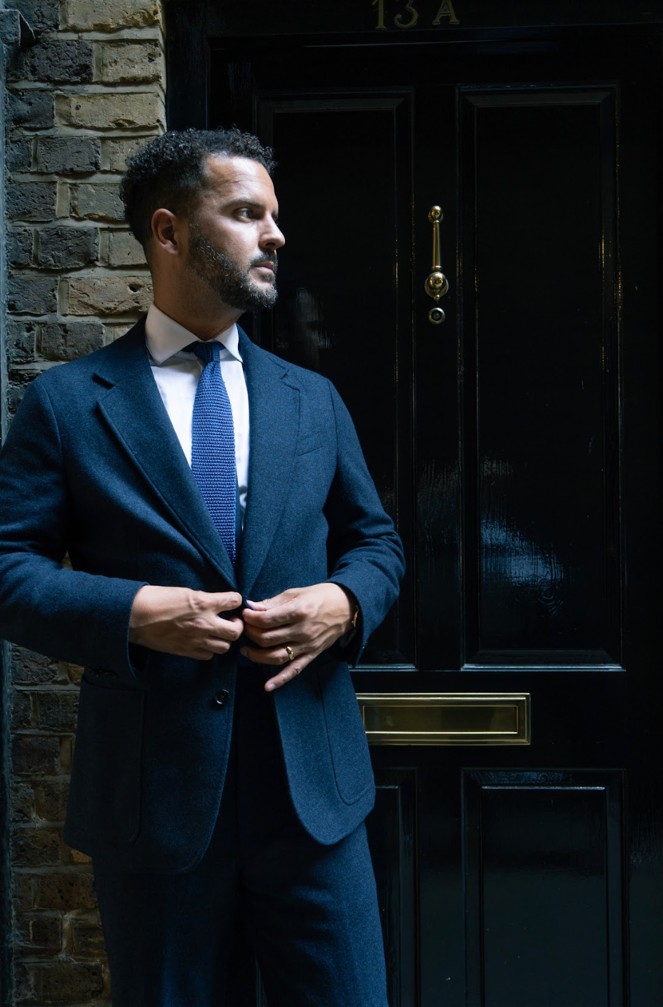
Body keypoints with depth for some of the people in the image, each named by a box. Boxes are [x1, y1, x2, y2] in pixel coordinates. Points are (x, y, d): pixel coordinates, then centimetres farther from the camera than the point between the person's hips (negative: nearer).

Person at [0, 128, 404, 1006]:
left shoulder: (313, 400, 11)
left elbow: (377, 542, 16)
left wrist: (343, 603, -6)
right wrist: (134, 612, -20)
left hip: (311, 783, 3)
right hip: (150, 793, -3)